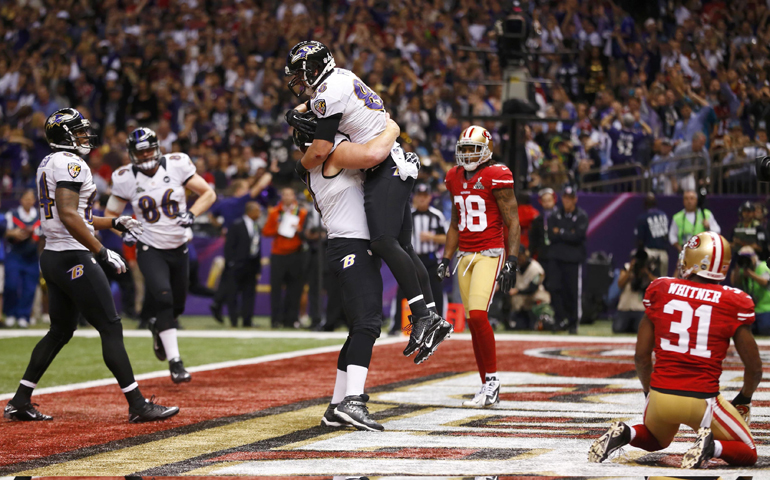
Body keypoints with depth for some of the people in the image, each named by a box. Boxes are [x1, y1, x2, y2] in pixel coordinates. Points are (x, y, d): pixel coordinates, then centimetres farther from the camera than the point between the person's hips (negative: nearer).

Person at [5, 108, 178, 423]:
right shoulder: (69, 163, -14)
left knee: (61, 331, 18)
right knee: (111, 329, -6)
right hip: (72, 258, -10)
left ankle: (20, 402, 18)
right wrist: (102, 252, -24)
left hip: (51, 257, 10)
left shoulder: (49, 164, 18)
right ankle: (138, 406, -5)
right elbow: (69, 216, -25)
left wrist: (115, 223, 28)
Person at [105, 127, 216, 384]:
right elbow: (111, 214, 6)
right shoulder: (126, 179, -7)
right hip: (150, 249, -3)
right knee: (163, 297, -23)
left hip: (179, 249, 3)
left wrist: (191, 213, -19)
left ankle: (158, 328, 48)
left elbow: (208, 193, -1)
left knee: (177, 307, 12)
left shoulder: (177, 165, -7)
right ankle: (175, 362, -22)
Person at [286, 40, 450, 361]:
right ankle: (433, 318, 7)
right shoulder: (342, 77, 16)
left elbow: (320, 151, -19)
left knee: (385, 243, -23)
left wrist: (301, 167, 2)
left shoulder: (330, 93, -13)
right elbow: (316, 103, 40)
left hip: (384, 171, -11)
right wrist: (298, 111, 18)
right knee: (402, 247, 9)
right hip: (395, 167, 11)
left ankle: (423, 316, -29)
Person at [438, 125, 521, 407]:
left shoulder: (496, 177, -8)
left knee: (478, 315, -20)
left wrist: (512, 261, -15)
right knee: (473, 321, 4)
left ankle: (492, 382, -10)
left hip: (490, 254, -7)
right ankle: (489, 389, 9)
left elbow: (512, 222, -8)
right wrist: (446, 258, 17)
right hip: (465, 255, 7)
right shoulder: (456, 178, 12)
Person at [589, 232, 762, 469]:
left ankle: (623, 434, 1)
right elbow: (754, 367, 2)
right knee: (747, 454, 18)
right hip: (702, 400, -3)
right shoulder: (733, 303, -4)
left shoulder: (660, 291, 1)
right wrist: (743, 401, 22)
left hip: (661, 395, 3)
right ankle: (711, 446, -14)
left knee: (656, 439, 34)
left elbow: (641, 356, 6)